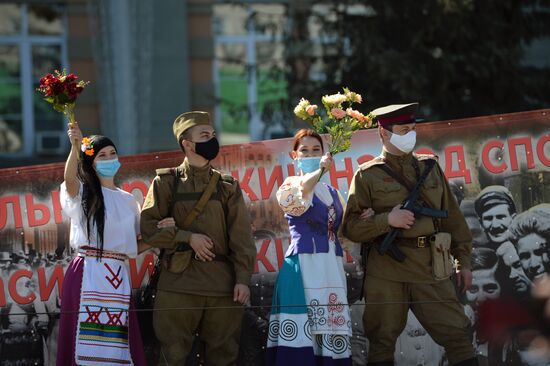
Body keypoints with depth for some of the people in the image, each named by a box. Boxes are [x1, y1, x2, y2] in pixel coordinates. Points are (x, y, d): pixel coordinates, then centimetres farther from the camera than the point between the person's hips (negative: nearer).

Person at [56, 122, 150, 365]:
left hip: (117, 277, 4)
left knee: (116, 344, -2)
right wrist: (75, 147, -35)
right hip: (87, 273, -4)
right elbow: (69, 178, -19)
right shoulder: (84, 193, 5)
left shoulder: (128, 201, 20)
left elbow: (135, 244, 22)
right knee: (88, 343, -10)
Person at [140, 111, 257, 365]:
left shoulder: (228, 186, 11)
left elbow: (241, 236, 5)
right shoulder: (166, 182, 6)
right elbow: (148, 227, 0)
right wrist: (188, 238, -11)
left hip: (223, 285, 2)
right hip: (179, 283, -2)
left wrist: (243, 278, -6)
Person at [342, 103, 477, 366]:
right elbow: (351, 226, 0)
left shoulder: (430, 168, 16)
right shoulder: (368, 176, 4)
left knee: (456, 334, -3)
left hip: (430, 268, 3)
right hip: (387, 272, -3)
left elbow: (452, 217, 17)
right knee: (382, 340, 1)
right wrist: (387, 220, -14)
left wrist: (463, 260, 13)